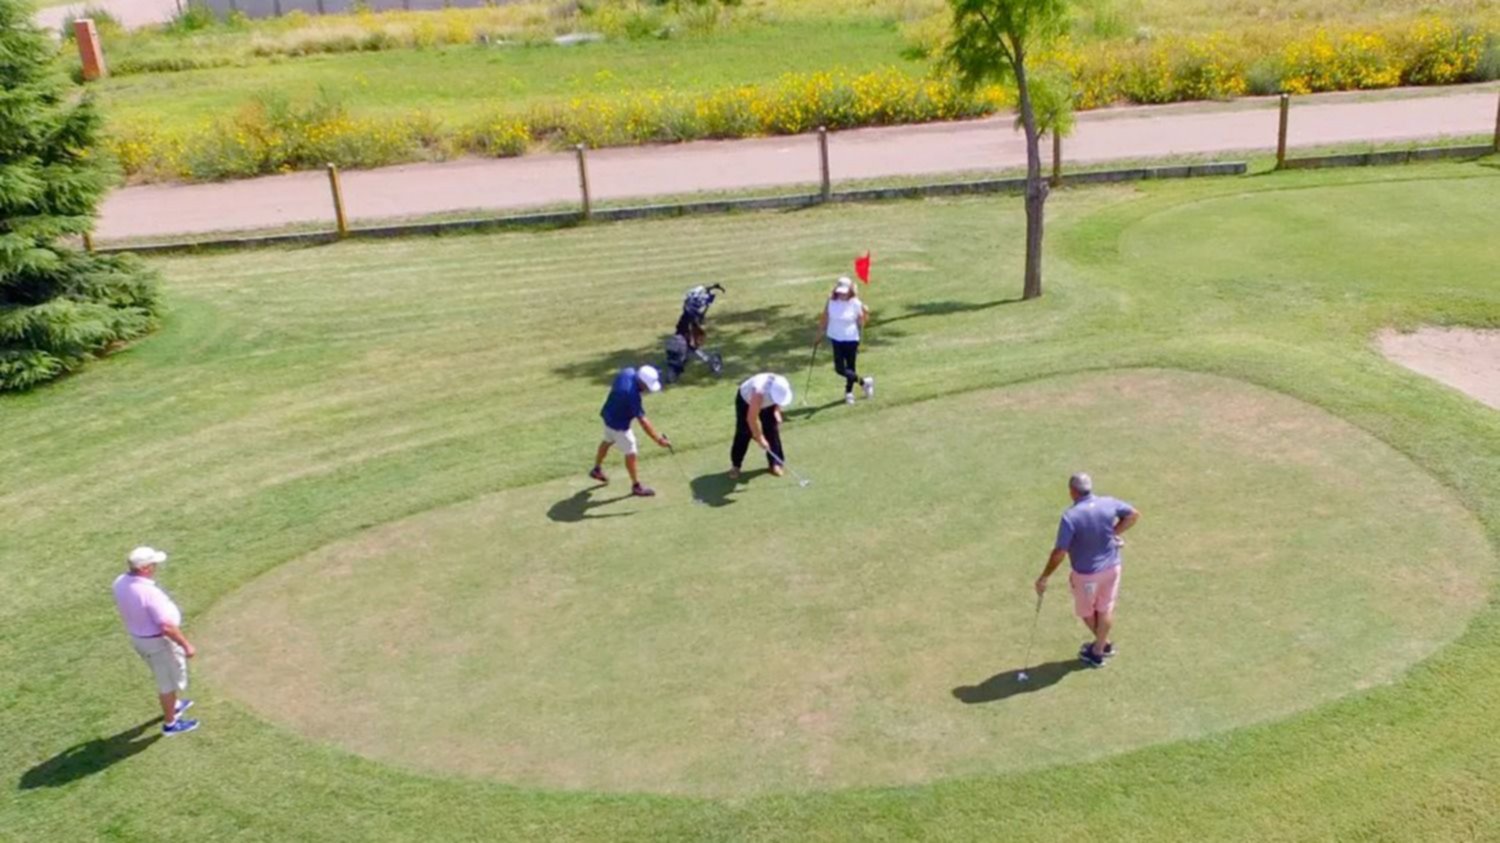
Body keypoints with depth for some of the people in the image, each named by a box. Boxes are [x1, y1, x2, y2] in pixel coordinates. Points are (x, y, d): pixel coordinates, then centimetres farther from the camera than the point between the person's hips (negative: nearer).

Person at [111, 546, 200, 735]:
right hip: (159, 641, -8)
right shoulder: (149, 592, -35)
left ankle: (172, 705, 53)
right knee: (170, 680, 13)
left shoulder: (120, 583, -10)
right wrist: (186, 645, -19)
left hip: (137, 637, 8)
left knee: (164, 675, 31)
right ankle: (170, 723, 29)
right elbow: (167, 626, -31)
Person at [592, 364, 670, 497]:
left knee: (608, 441, 31)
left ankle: (597, 470, 52)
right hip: (619, 424, -9)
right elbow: (643, 421, -37)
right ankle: (636, 486, 21)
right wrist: (658, 439, -35)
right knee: (630, 454, 6)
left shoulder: (628, 372, -18)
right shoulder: (632, 394, -39)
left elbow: (613, 386, 4)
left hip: (609, 414, 9)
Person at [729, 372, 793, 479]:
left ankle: (775, 463, 9)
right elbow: (752, 418, -37)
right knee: (744, 433, -7)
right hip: (746, 400, -5)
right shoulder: (759, 392, -46)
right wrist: (759, 437, -29)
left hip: (767, 403, 5)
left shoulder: (783, 387, -30)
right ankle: (735, 465, 8)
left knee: (773, 430, -3)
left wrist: (777, 412, -17)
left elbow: (779, 403, -1)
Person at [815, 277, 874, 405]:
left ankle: (849, 392, 30)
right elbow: (824, 319, 6)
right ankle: (863, 382, 20)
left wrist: (865, 314, -25)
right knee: (839, 369, -3)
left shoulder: (855, 303, -12)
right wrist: (820, 336, 9)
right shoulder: (831, 301, -4)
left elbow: (860, 323, -6)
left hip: (851, 340, -2)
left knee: (850, 368, 6)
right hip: (835, 339, 2)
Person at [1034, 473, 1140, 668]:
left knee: (1086, 611, 22)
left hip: (1086, 574, -4)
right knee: (1106, 609, 21)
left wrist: (1043, 578, -16)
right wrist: (1113, 533, 4)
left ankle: (1104, 644, 39)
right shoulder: (1109, 504, -14)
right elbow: (1134, 514, 4)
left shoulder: (1071, 516, -28)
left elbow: (1059, 553, -27)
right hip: (1111, 567, 5)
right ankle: (1099, 649, 35)